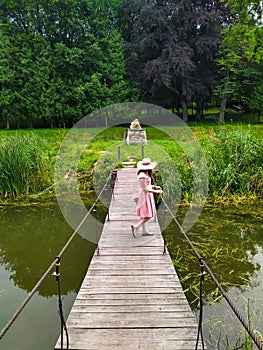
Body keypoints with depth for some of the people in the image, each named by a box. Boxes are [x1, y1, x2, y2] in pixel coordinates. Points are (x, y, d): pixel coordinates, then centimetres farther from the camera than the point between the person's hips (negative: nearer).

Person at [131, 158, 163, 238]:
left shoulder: (145, 174, 6)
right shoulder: (142, 176, -24)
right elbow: (145, 189, -22)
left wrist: (155, 187, 11)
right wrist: (156, 191, -16)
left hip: (146, 196, 10)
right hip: (144, 196, -10)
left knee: (144, 215, 15)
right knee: (148, 216, -6)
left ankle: (144, 231, 23)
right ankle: (136, 227, -3)